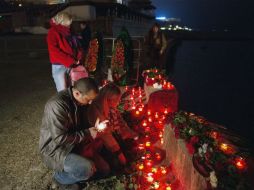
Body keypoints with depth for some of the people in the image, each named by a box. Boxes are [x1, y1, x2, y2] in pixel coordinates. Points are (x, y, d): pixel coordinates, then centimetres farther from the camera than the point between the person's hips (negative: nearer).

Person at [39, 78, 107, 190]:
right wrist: (87, 133, -24)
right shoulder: (57, 105, -30)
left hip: (72, 143, 8)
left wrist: (93, 127, -6)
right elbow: (60, 138, -30)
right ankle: (61, 177, 4)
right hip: (54, 149, -8)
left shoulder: (78, 100, -4)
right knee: (88, 169, -24)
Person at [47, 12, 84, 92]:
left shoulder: (68, 32, 13)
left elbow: (77, 46, 16)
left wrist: (78, 58, -5)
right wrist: (71, 61, -17)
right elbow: (54, 52, -15)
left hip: (72, 66, 6)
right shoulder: (53, 32, -5)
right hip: (59, 66, -5)